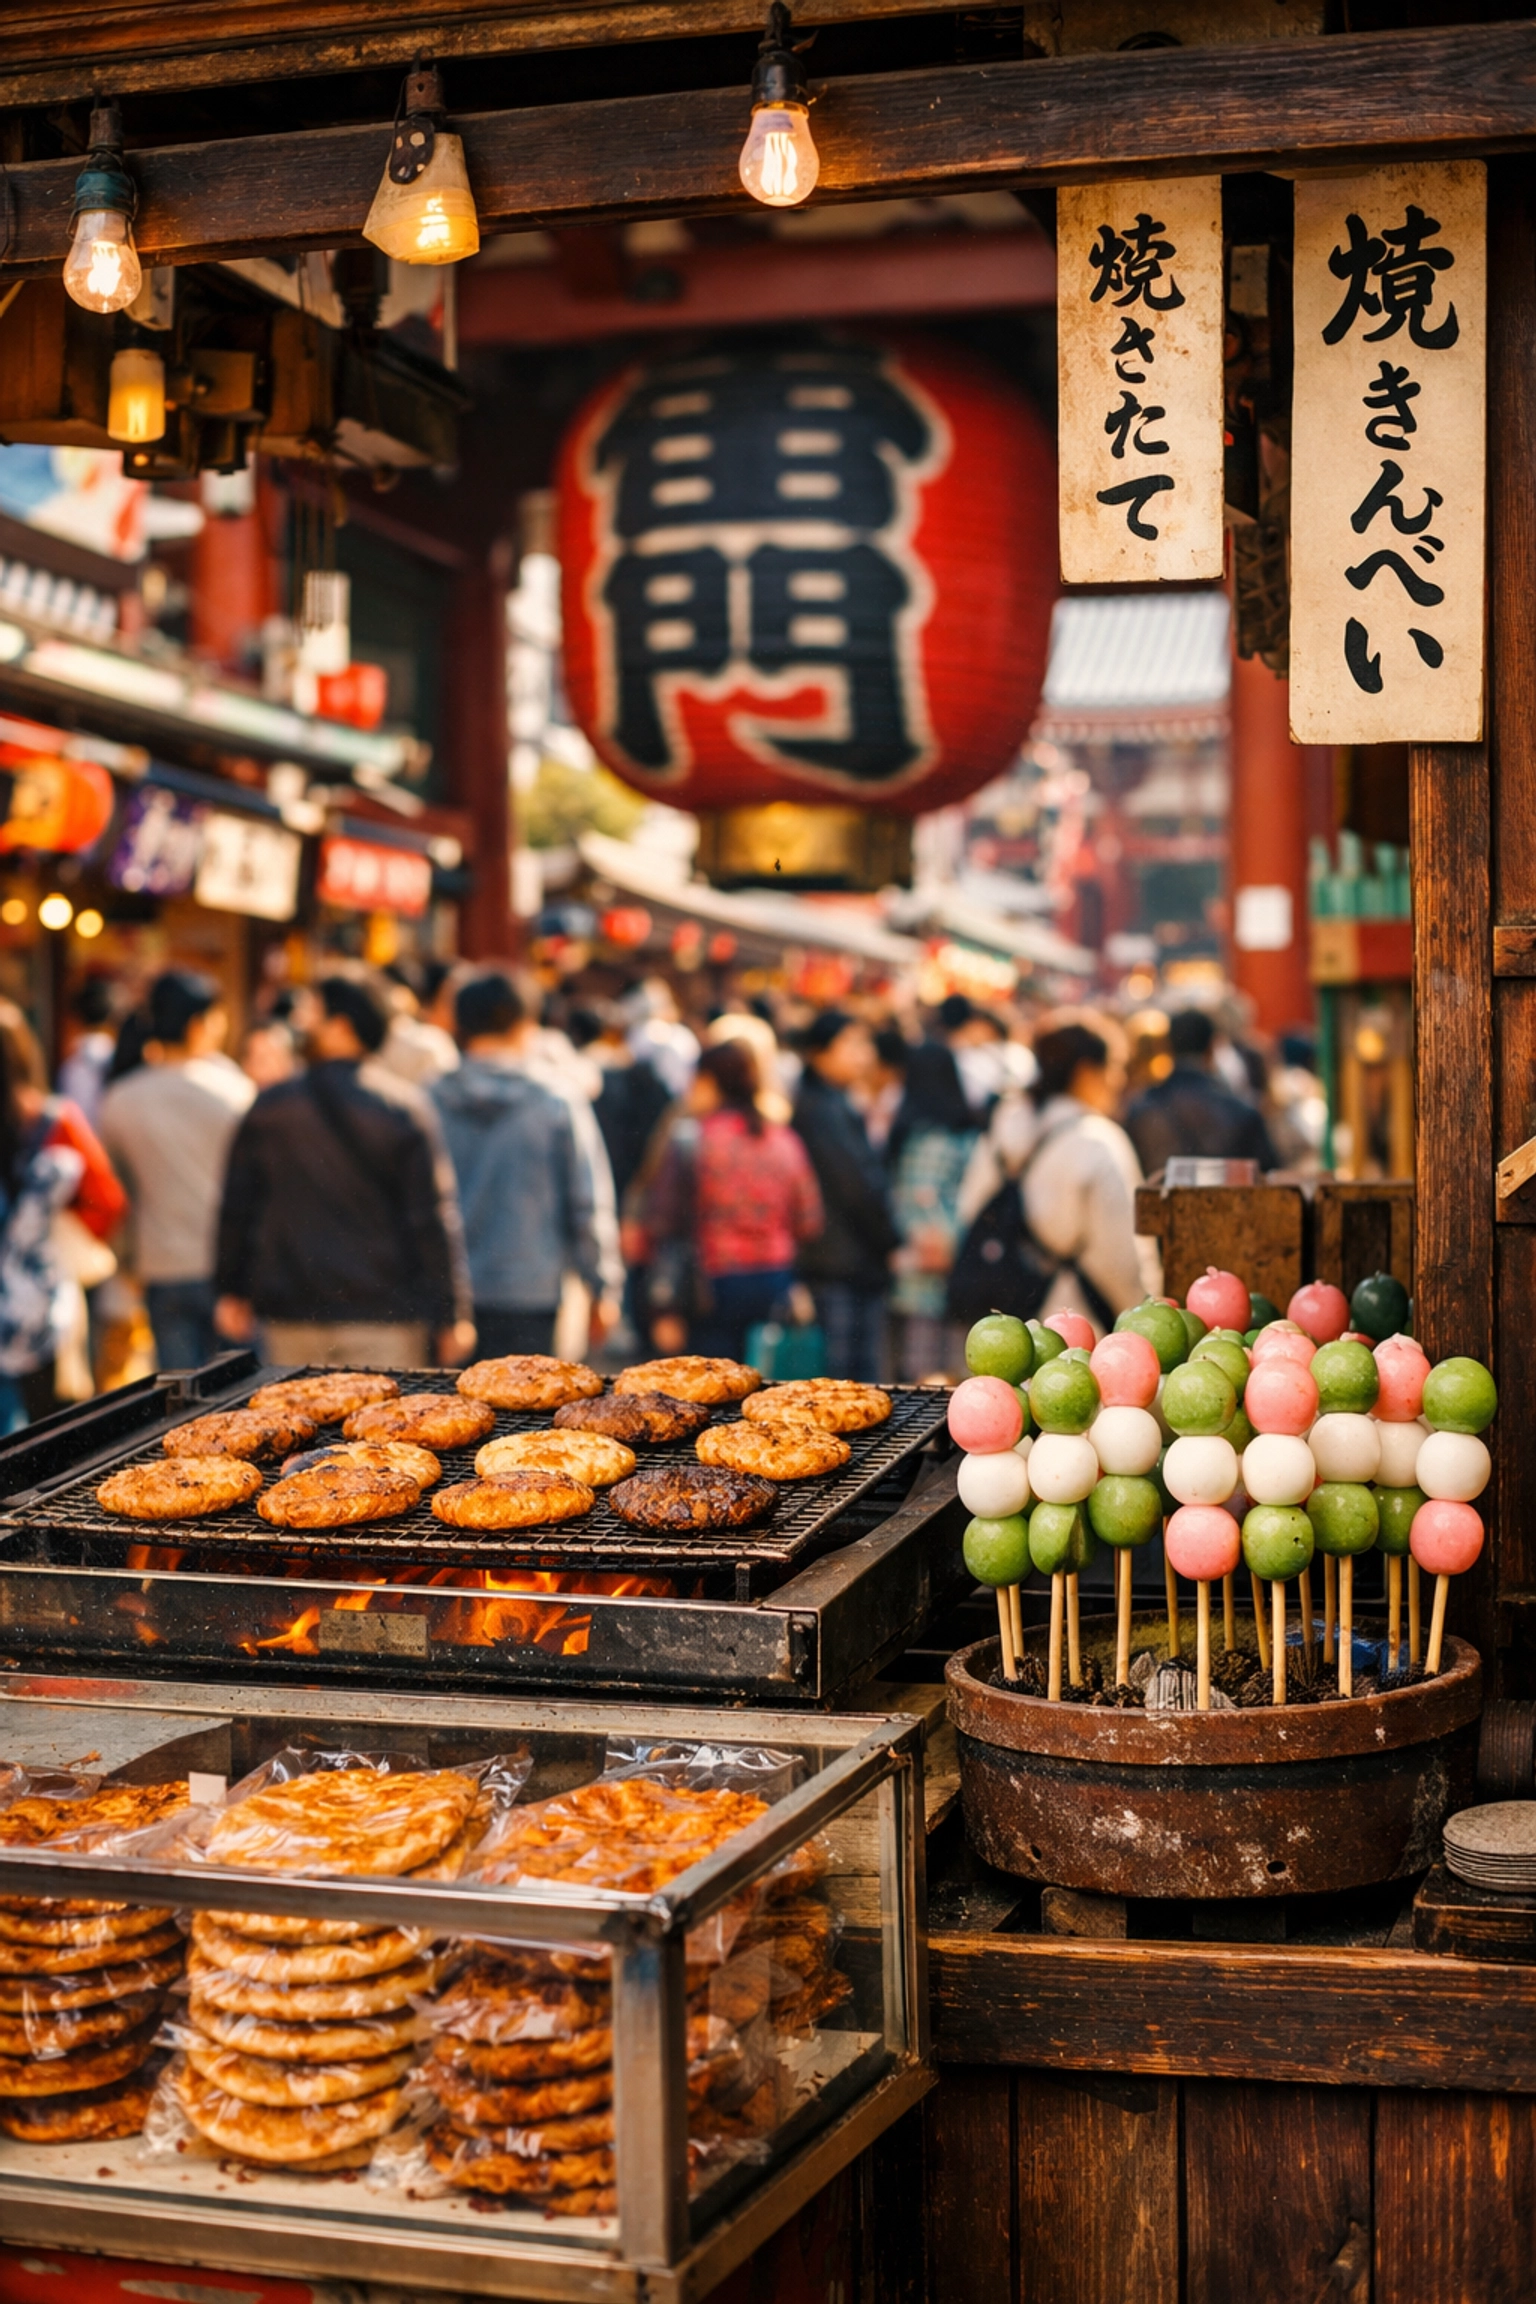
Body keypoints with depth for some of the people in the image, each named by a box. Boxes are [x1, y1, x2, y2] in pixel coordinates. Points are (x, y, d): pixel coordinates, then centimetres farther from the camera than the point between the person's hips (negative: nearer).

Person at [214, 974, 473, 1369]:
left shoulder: (268, 1107, 1)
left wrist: (232, 1291, 20)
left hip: (290, 1321, 2)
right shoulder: (401, 1108, -7)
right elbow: (432, 1216, -8)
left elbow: (237, 1210, 8)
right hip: (383, 1318, -2)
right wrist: (451, 1316, -3)